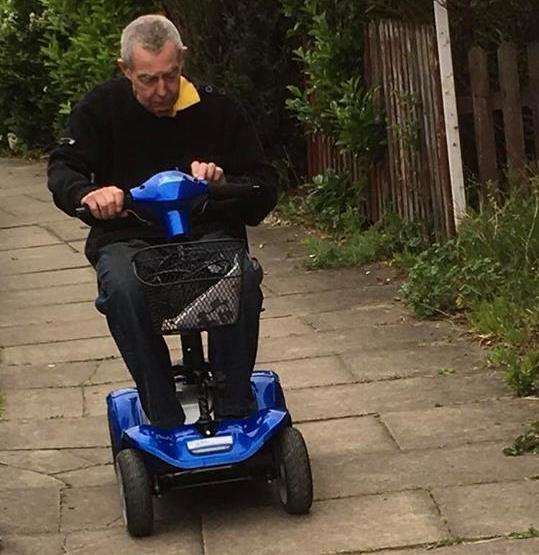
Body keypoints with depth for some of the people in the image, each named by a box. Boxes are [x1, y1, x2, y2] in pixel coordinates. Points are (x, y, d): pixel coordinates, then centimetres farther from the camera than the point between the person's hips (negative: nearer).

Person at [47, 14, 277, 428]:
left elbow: (265, 187, 3)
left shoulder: (217, 110, 4)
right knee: (123, 289, -37)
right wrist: (88, 193, -30)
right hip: (128, 239, 0)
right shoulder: (102, 108, 4)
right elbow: (62, 168, -5)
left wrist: (223, 182, -20)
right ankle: (165, 420, -30)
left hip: (206, 233, 0)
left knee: (241, 277, -34)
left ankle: (235, 410, -23)